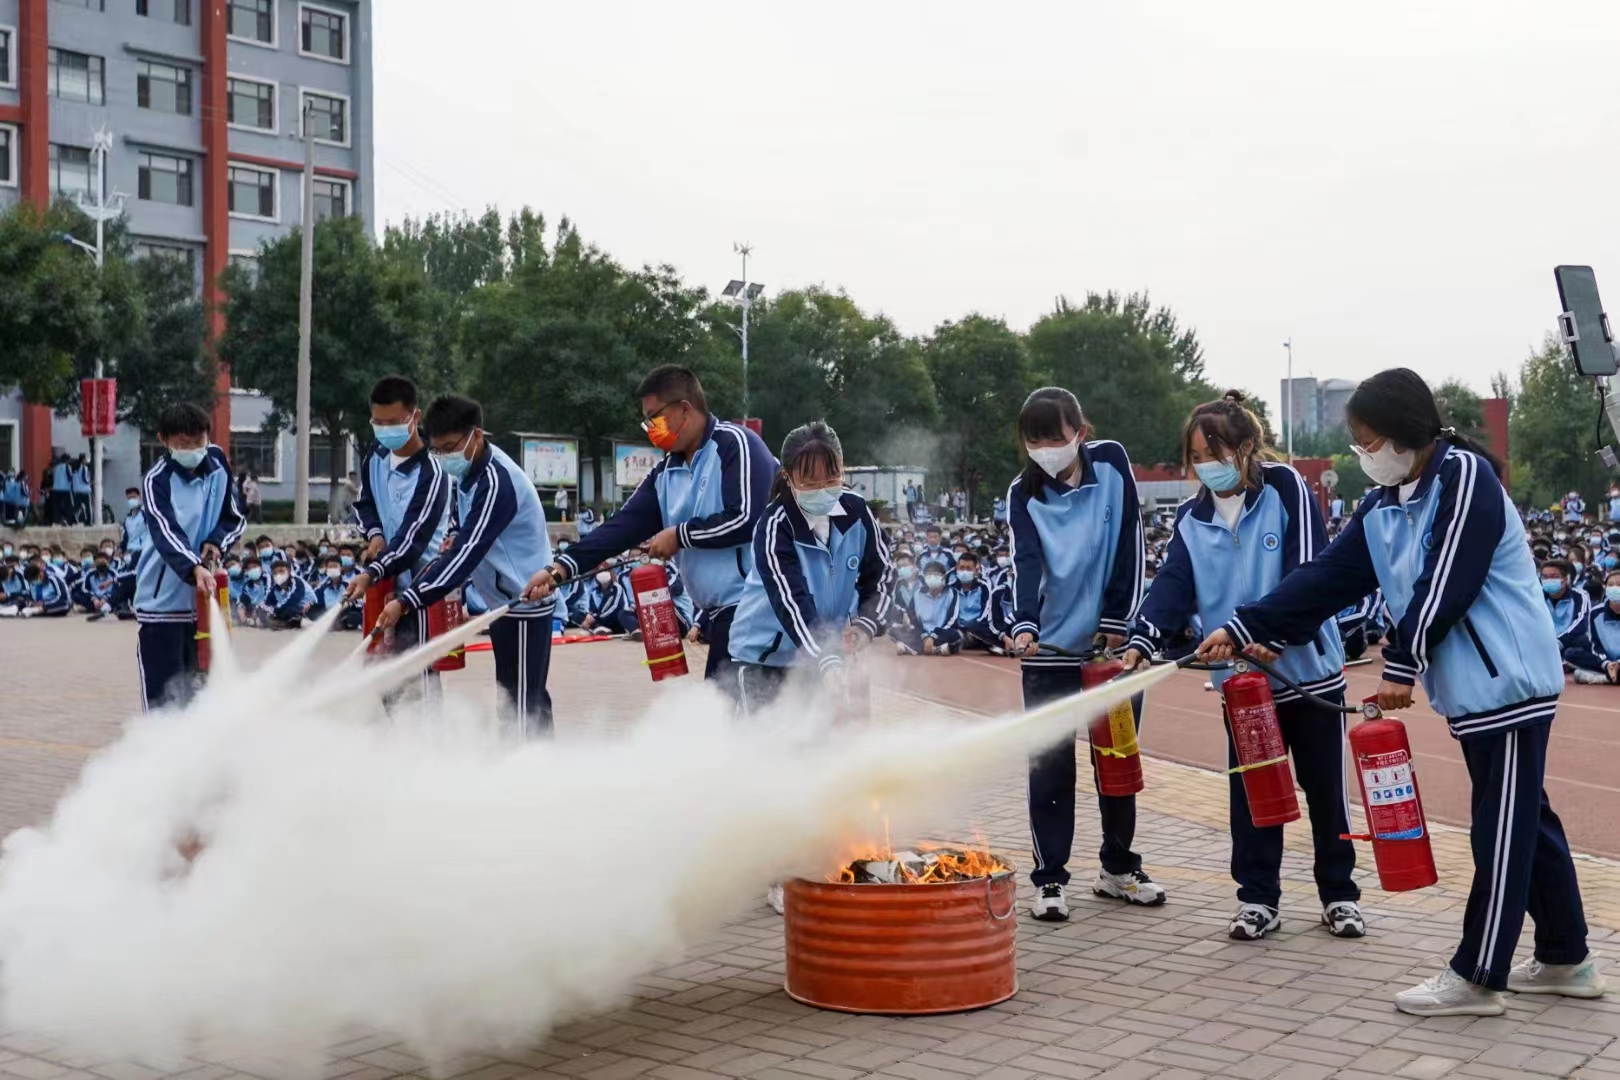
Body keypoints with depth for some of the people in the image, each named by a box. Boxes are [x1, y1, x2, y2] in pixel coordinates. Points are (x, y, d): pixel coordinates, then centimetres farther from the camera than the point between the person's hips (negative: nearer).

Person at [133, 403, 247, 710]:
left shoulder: (217, 462, 2)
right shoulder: (157, 481, -14)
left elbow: (235, 518, 12)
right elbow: (166, 534, -28)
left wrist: (216, 542, -9)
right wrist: (194, 568, -45)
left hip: (203, 598, 5)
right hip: (163, 600, -5)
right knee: (163, 694, -8)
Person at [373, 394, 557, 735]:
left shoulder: (496, 481, -26)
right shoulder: (472, 466, 4)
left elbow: (466, 554, -32)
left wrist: (405, 601, -36)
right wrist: (457, 535, -2)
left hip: (525, 603, -10)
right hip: (504, 600, 10)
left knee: (524, 703, -10)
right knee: (512, 697, 16)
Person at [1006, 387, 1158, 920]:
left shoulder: (1110, 463, -2)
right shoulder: (1024, 493, -3)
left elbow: (1129, 546, -3)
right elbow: (1026, 564, -16)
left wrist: (1117, 623, -8)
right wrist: (1025, 625, -34)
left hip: (1113, 642, 1)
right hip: (1050, 649, -1)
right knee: (1051, 766, -1)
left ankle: (1119, 866, 28)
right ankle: (1050, 878, 9)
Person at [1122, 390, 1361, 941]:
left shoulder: (1286, 489, -10)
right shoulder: (1192, 518, 3)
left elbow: (1308, 575, -17)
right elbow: (1172, 587, -4)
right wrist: (1141, 643, -19)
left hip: (1309, 669, -3)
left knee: (1325, 788, 10)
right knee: (1249, 792, 6)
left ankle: (1339, 894, 24)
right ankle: (1258, 897, 19)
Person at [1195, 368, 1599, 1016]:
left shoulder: (1465, 476, -16)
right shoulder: (1383, 505, 10)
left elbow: (1446, 586, -20)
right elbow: (1326, 579, 8)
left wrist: (1401, 667, -13)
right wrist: (1244, 629, 2)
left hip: (1508, 680, -9)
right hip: (1467, 686, 9)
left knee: (1503, 828, -1)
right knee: (1524, 819, 16)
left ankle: (1476, 977, 5)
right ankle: (1566, 961, 27)